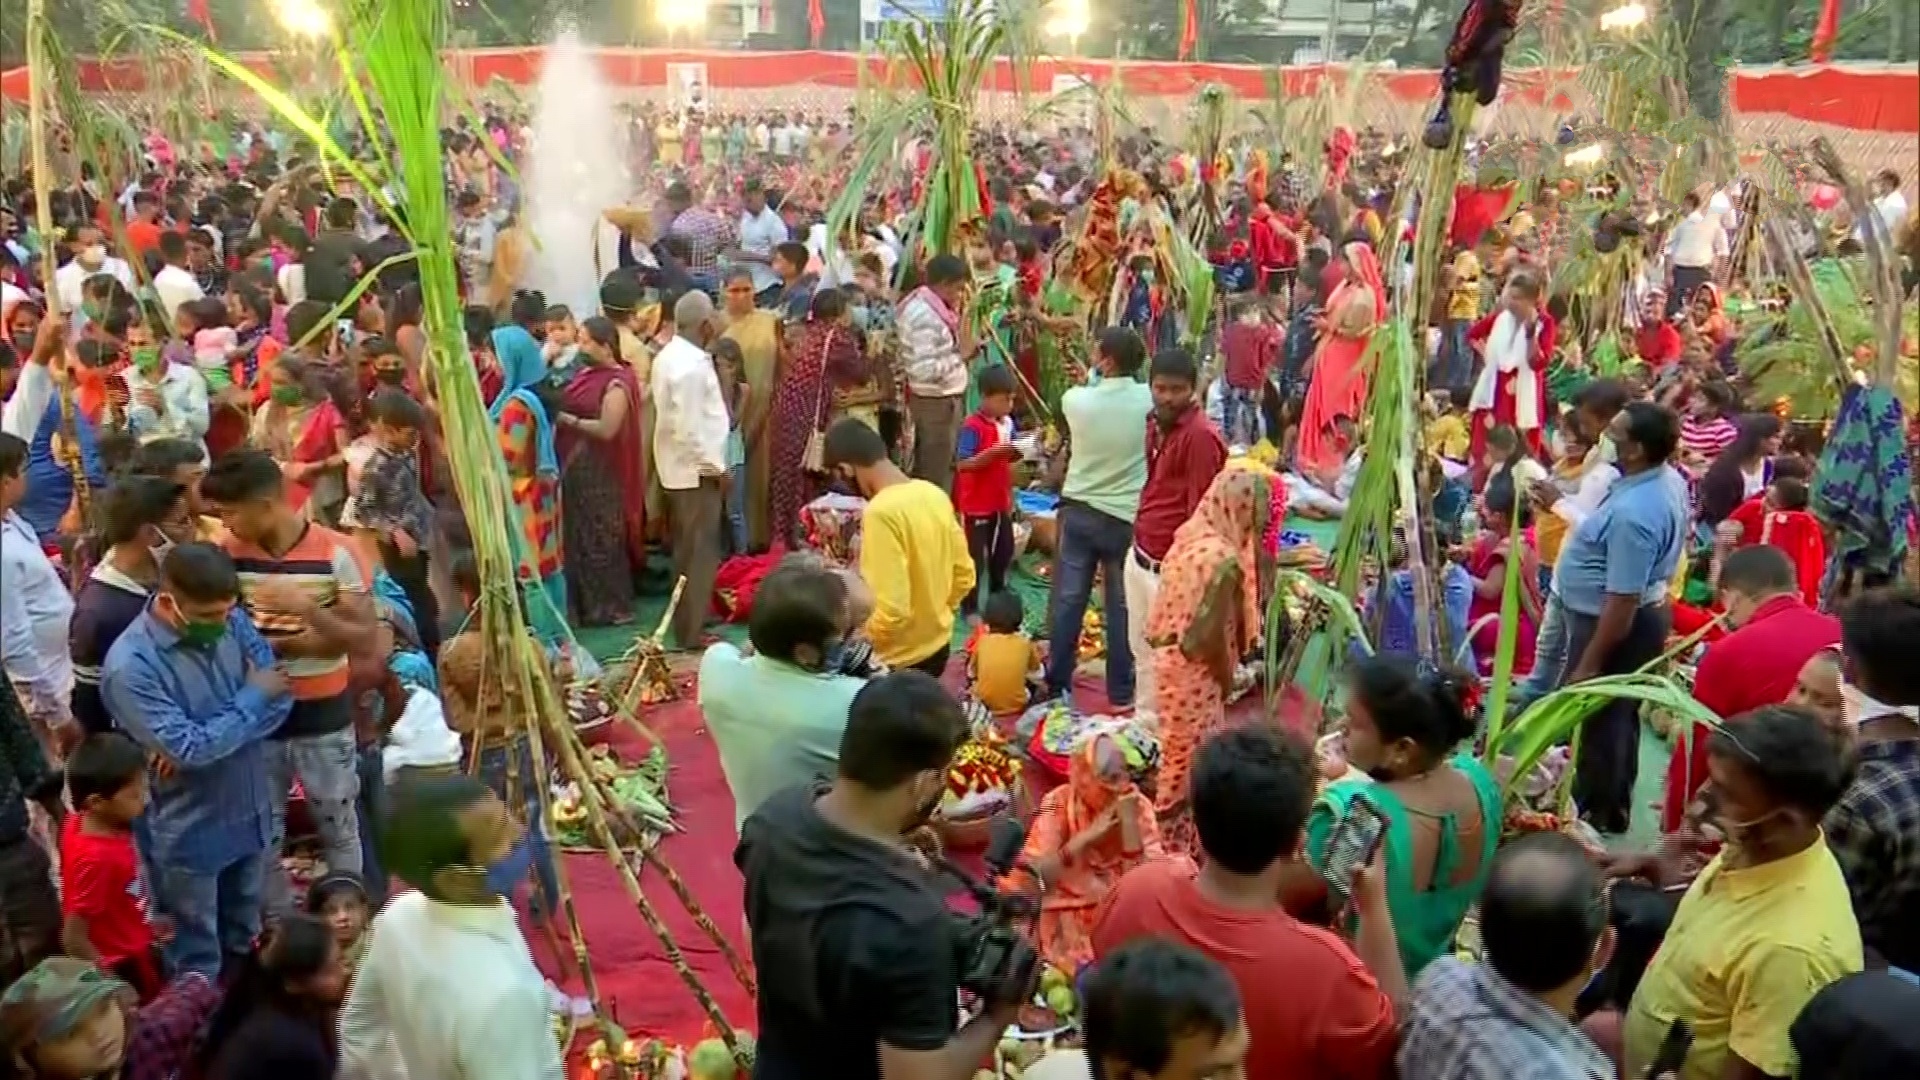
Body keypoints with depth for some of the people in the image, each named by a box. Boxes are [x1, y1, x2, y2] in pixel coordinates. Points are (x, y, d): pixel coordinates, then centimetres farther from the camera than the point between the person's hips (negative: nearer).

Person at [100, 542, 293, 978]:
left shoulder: (231, 622, -7)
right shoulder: (130, 666, -26)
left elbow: (280, 695, -8)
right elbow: (189, 749, -29)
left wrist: (216, 736, -22)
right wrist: (252, 698, -17)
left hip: (249, 814, 6)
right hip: (188, 832, -6)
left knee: (245, 942, 27)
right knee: (197, 964, 14)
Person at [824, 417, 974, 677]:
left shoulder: (881, 512, -26)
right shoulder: (935, 494, -1)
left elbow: (891, 611, -30)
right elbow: (964, 575, 8)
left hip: (899, 660, -8)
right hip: (938, 646, 8)